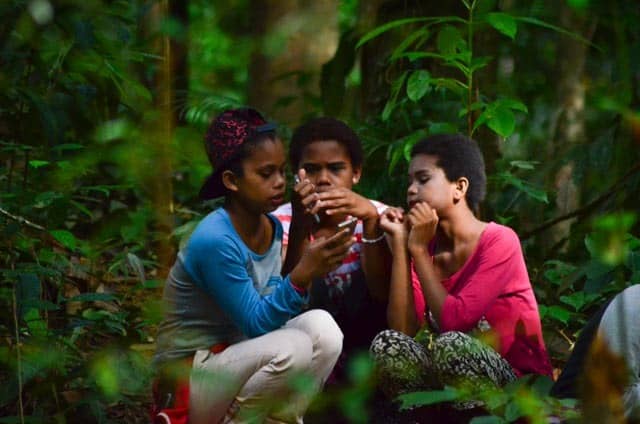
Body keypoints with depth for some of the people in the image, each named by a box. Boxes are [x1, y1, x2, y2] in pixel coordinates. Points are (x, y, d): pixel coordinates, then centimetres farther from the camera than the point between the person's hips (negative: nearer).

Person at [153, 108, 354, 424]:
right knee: (292, 348, -30)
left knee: (321, 326, -14)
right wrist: (302, 274, -36)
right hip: (190, 379, -8)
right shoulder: (215, 240, -24)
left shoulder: (273, 228, 1)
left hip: (234, 356, 8)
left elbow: (271, 310, 1)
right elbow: (256, 324, -23)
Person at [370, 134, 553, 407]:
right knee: (387, 344, -20)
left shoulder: (499, 241, -10)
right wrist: (399, 245, -7)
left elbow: (454, 320, -22)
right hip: (450, 388, 5)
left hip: (519, 382, -5)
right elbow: (402, 329, -8)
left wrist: (419, 250, -12)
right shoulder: (427, 249, 8)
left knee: (451, 345, -33)